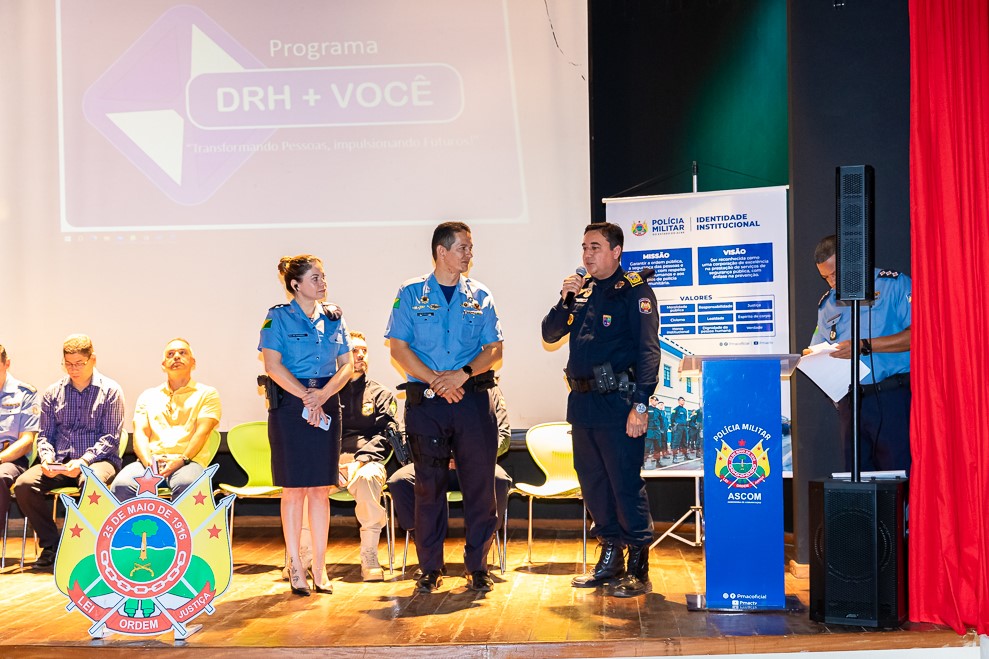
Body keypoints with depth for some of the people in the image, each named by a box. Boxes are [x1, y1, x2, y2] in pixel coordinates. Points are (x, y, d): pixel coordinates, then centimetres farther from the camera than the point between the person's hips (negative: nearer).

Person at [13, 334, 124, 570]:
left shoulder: (110, 391, 2)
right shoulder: (53, 393, 13)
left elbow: (110, 438, -4)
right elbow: (45, 435, 13)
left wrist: (83, 461, -19)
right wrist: (47, 458, -10)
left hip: (98, 459, -4)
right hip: (59, 462, 4)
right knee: (23, 485, -23)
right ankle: (50, 544, -8)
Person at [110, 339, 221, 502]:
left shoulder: (207, 394, 16)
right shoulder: (148, 396, 25)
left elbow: (202, 431, 2)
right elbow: (140, 433, 12)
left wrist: (182, 460, -16)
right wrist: (148, 462, -10)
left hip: (187, 461, -2)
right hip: (150, 460, 3)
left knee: (186, 485, -40)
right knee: (121, 485, -32)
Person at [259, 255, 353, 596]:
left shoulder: (333, 318, 11)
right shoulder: (278, 317, -1)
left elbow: (347, 365, 7)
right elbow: (273, 366, -9)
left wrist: (322, 394, -8)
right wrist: (306, 396, -14)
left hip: (326, 406, 4)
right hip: (289, 407, -3)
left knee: (320, 489, 4)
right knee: (294, 488, 0)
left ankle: (319, 569, 10)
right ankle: (295, 566, 9)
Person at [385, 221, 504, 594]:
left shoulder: (480, 296, 10)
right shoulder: (411, 294, 5)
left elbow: (494, 349, 5)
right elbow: (398, 347, -1)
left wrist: (462, 374, -12)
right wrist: (436, 381, -10)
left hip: (473, 399, 1)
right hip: (425, 402, -1)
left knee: (480, 483, 1)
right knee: (429, 485, 4)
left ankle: (477, 566, 12)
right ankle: (430, 568, 14)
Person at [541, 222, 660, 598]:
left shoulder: (635, 291, -6)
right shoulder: (582, 291, 15)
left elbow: (648, 351, -12)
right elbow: (550, 335, 15)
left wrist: (640, 404, -20)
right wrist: (565, 300, -2)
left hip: (617, 403, -7)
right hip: (582, 401, 8)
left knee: (626, 485, -5)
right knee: (592, 483, 13)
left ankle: (638, 569, 3)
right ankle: (610, 559, 24)